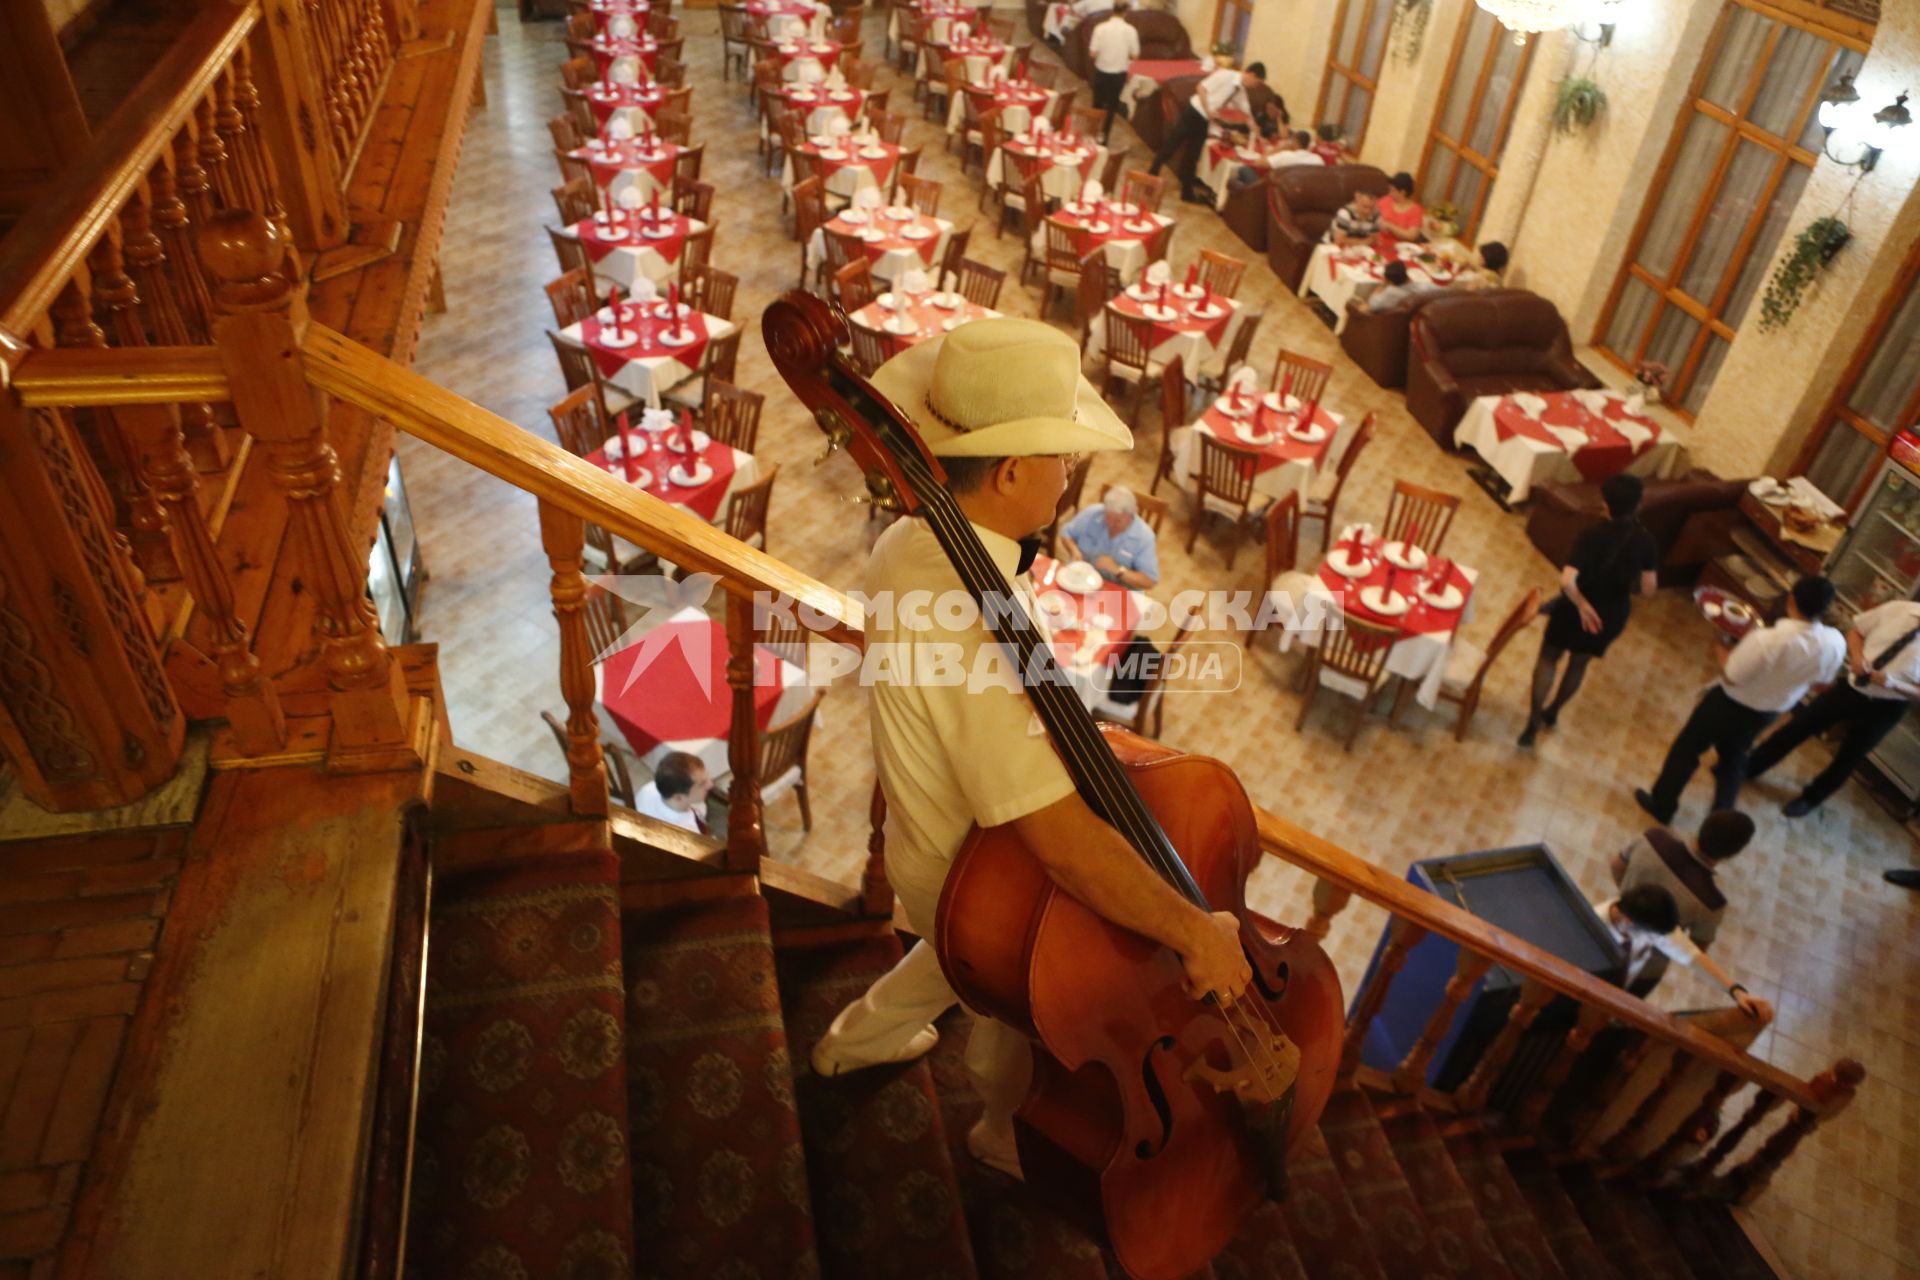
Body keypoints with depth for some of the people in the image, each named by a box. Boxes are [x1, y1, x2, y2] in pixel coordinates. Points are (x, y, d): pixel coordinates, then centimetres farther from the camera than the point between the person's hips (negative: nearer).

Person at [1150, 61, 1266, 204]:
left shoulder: (1241, 90, 8)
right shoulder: (1226, 75, -15)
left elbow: (1247, 114, 14)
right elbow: (1201, 87, -18)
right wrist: (1208, 110, -21)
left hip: (1204, 121, 8)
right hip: (1194, 113, -8)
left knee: (1192, 156, 12)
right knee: (1171, 145, -1)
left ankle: (1187, 193, 18)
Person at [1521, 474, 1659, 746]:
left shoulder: (1592, 536, -24)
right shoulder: (1646, 542, -13)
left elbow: (1567, 581, -34)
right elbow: (1648, 588, -8)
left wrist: (1582, 604, -19)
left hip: (1577, 609, -4)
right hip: (1612, 617, 4)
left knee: (1548, 658, 19)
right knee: (1579, 663, 27)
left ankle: (1534, 721, 15)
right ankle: (1551, 713, 46)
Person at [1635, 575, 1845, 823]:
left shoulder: (1767, 639, -38)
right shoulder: (1836, 643, -20)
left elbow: (1731, 676, -25)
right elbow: (1820, 682, -1)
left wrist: (1720, 652, -7)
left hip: (1731, 704, -5)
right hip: (1768, 713, 5)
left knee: (1687, 748, 18)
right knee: (1734, 757, 30)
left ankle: (1661, 806, 33)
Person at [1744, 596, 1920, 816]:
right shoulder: (1898, 609, -12)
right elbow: (1855, 631, 3)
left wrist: (1887, 682, -28)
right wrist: (1858, 656, -16)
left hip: (1883, 708, -2)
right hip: (1850, 686, 2)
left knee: (1846, 759, 16)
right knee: (1797, 727, 10)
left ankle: (1810, 798, 41)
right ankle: (1747, 767, 28)